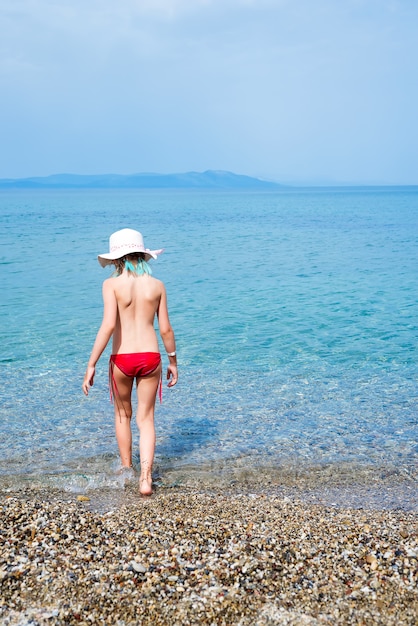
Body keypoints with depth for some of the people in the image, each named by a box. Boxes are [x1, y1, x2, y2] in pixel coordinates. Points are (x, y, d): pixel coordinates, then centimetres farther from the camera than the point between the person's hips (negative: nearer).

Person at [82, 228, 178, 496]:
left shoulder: (112, 284, -8)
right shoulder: (157, 285, 1)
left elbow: (108, 325, -17)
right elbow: (166, 329, 2)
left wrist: (91, 365, -13)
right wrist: (173, 361, 15)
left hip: (122, 360, -1)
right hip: (150, 357, 2)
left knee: (123, 414, 22)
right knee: (146, 418, 13)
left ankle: (127, 469, 36)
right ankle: (146, 478, 0)